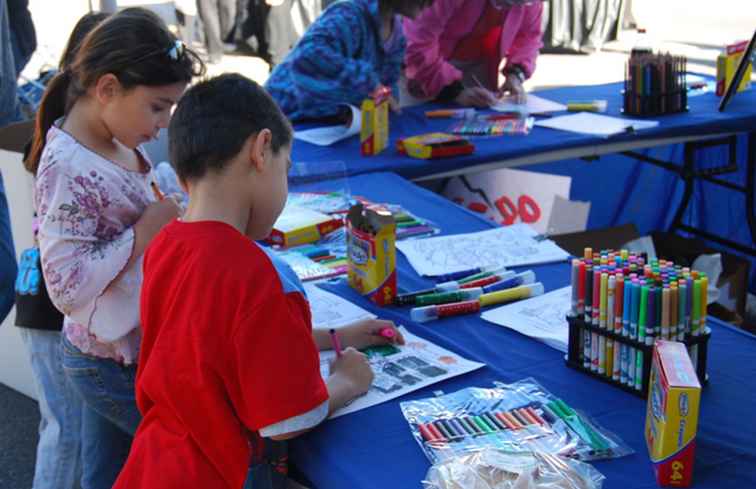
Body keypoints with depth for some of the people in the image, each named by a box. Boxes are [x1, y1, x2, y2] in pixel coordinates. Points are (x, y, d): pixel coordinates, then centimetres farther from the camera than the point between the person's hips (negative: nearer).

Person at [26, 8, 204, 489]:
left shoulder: (118, 147, 1)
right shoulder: (69, 170, -25)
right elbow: (68, 288, -26)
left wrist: (174, 213, 0)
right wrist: (148, 229, -24)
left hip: (107, 356, 8)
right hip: (118, 365, -8)